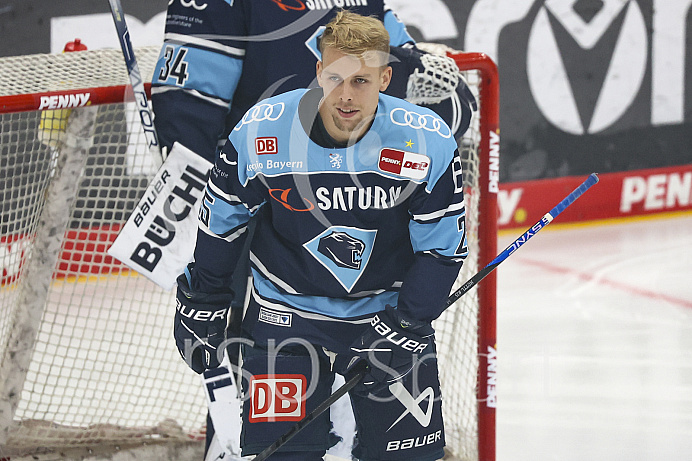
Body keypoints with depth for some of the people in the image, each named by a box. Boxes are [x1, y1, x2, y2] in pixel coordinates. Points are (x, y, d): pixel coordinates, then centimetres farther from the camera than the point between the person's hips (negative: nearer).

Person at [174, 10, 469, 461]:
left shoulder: (429, 143, -17)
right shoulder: (260, 132, -18)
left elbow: (442, 248, -7)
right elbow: (222, 220, -1)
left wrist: (406, 325, -14)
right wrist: (202, 305, 5)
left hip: (390, 311, 1)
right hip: (287, 312, -1)